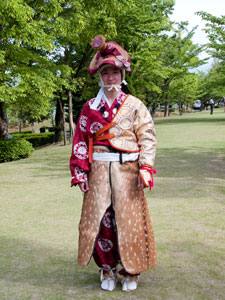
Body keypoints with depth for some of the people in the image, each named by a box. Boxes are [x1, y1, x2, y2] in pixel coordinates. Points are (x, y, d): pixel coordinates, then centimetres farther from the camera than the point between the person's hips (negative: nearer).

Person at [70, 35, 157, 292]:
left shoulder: (134, 105, 2)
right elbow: (80, 141, 6)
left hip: (127, 171, -1)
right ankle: (107, 269, 21)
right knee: (100, 218, 3)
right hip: (98, 171, 2)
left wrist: (145, 169, -13)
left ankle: (131, 271, 21)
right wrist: (80, 172, -1)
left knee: (129, 218, 3)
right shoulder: (90, 107, 7)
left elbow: (147, 138, -3)